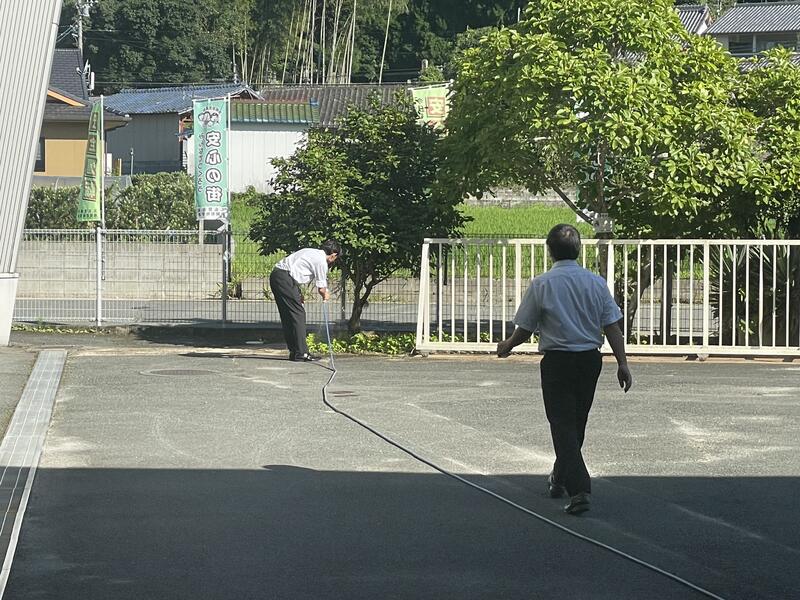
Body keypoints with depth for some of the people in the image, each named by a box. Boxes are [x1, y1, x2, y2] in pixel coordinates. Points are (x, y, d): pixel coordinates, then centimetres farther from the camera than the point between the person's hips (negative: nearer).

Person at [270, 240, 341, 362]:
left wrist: (298, 294, 21)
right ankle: (301, 353, -7)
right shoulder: (322, 261, -5)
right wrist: (325, 295, 23)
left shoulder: (312, 252, 22)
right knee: (298, 314, -6)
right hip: (285, 278, -10)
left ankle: (294, 352, 16)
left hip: (275, 275, 10)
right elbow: (321, 289, 0)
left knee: (287, 317, 13)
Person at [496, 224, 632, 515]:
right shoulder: (596, 283, 1)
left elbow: (524, 329, -2)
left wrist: (507, 346, 18)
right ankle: (560, 478, 36)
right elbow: (612, 326, -1)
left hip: (557, 361, -4)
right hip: (590, 360, 4)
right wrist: (622, 363, 4)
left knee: (563, 425, -5)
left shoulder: (541, 284, -8)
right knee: (576, 423, 19)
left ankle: (579, 489, -18)